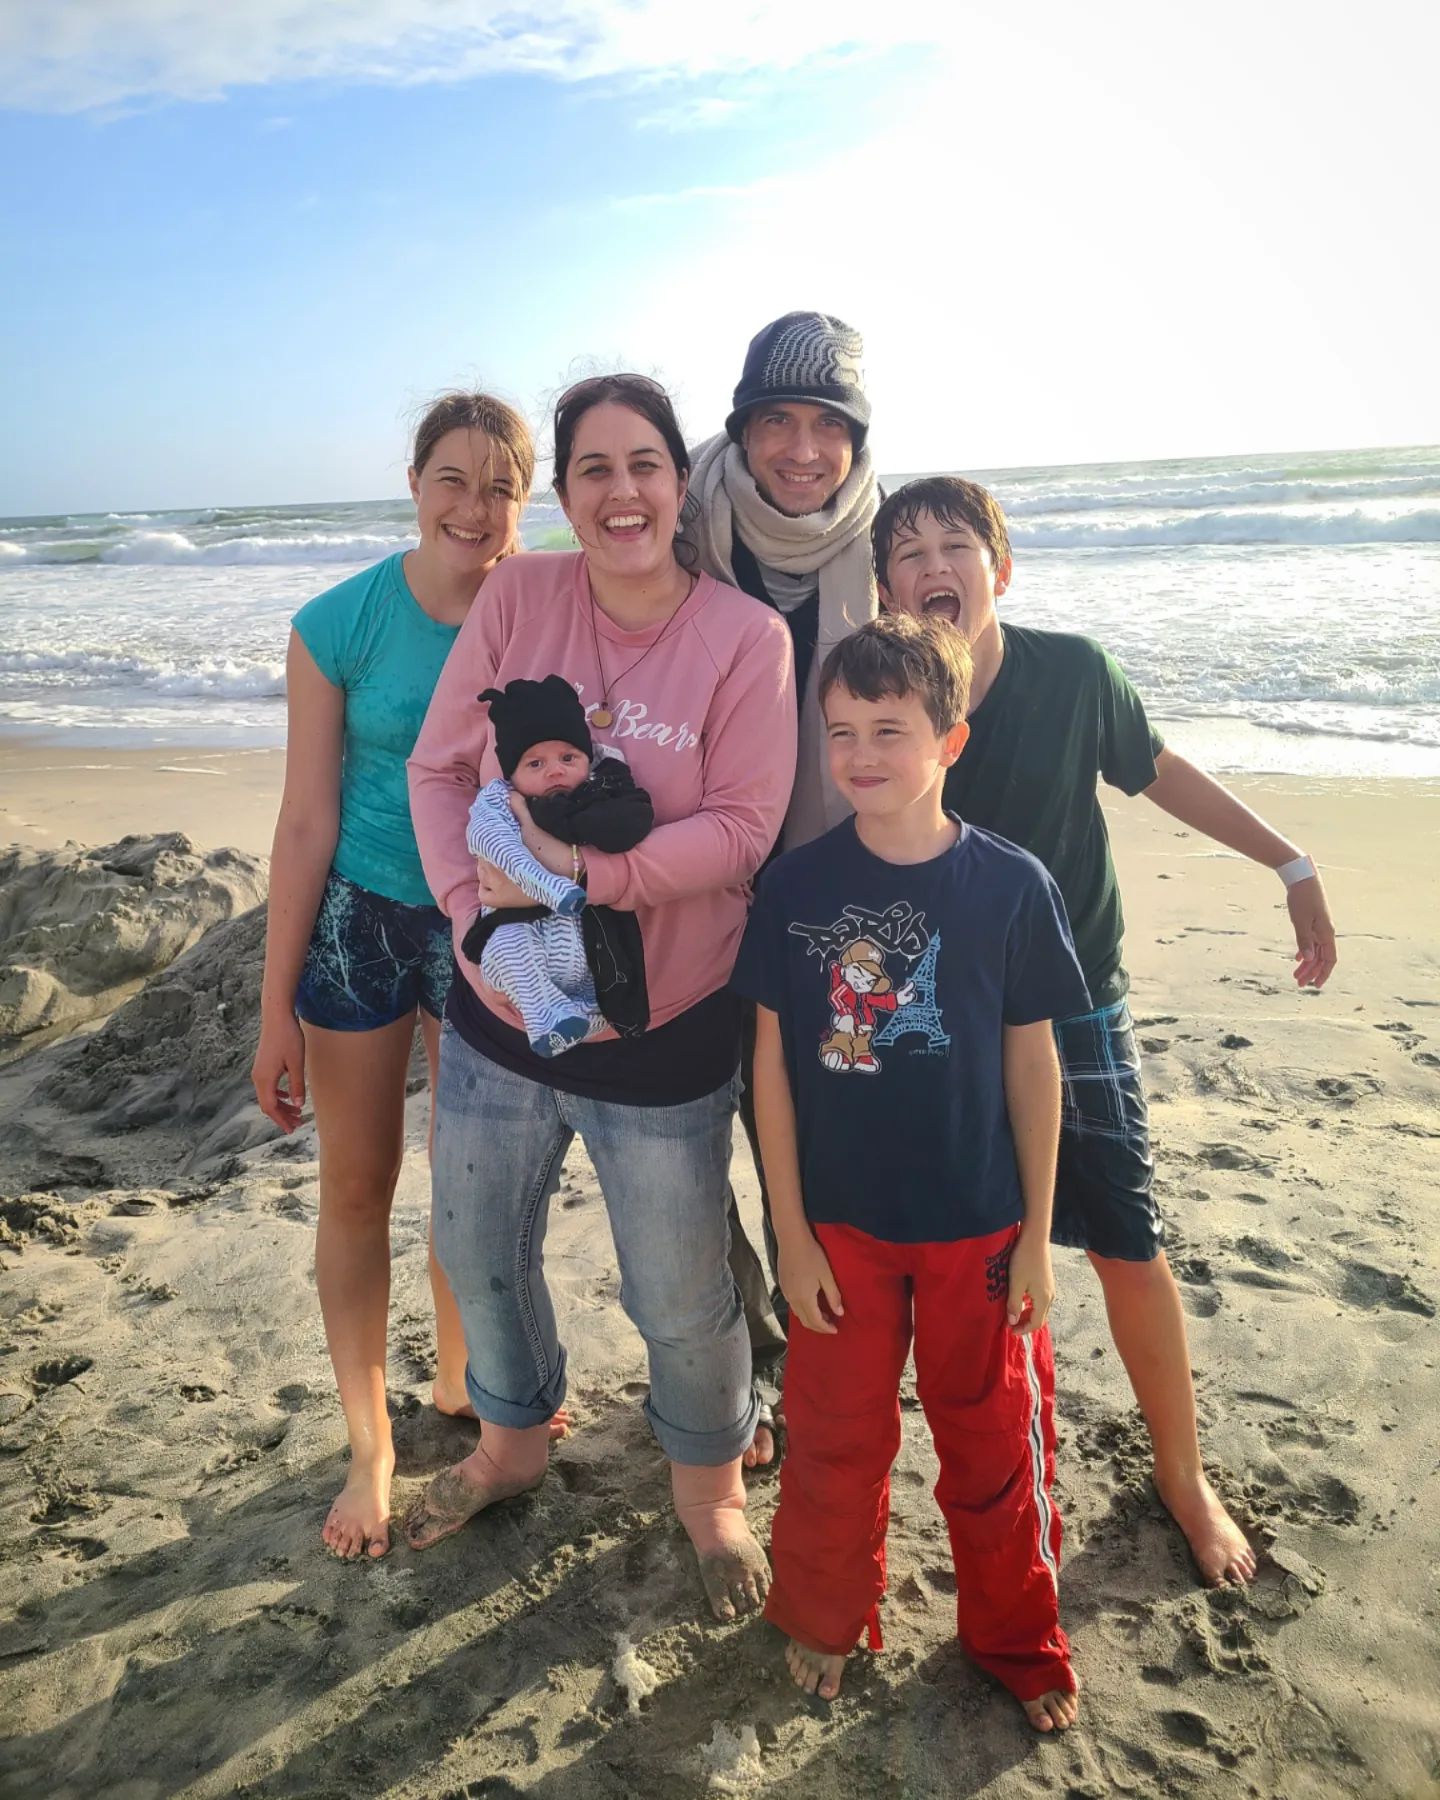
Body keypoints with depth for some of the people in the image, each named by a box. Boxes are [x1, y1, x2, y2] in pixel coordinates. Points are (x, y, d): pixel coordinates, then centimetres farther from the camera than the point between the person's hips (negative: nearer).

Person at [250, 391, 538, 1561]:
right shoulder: (343, 623, -12)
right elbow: (308, 823, -10)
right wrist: (277, 1012, -8)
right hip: (360, 925, -1)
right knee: (358, 1189, 9)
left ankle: (461, 1383, 42)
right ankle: (370, 1444, 29)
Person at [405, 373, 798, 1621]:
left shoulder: (746, 637, -13)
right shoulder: (517, 596, -5)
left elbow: (742, 829, -17)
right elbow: (439, 765, -2)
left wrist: (584, 875, -27)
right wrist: (473, 906, -16)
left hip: (661, 1032, -3)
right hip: (498, 1013, 4)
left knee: (680, 1298, 13)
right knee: (479, 1253, 23)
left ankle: (710, 1491, 45)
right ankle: (512, 1442, 54)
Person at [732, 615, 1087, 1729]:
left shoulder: (1011, 885, -11)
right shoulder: (797, 887, -9)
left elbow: (1032, 1064, -3)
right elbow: (773, 1065, -4)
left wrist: (1037, 1235, 0)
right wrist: (791, 1231, -4)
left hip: (978, 1229, 0)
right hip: (840, 1223, 1)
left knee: (996, 1444, 16)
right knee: (835, 1438, 16)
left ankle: (1019, 1639, 42)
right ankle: (825, 1619, 43)